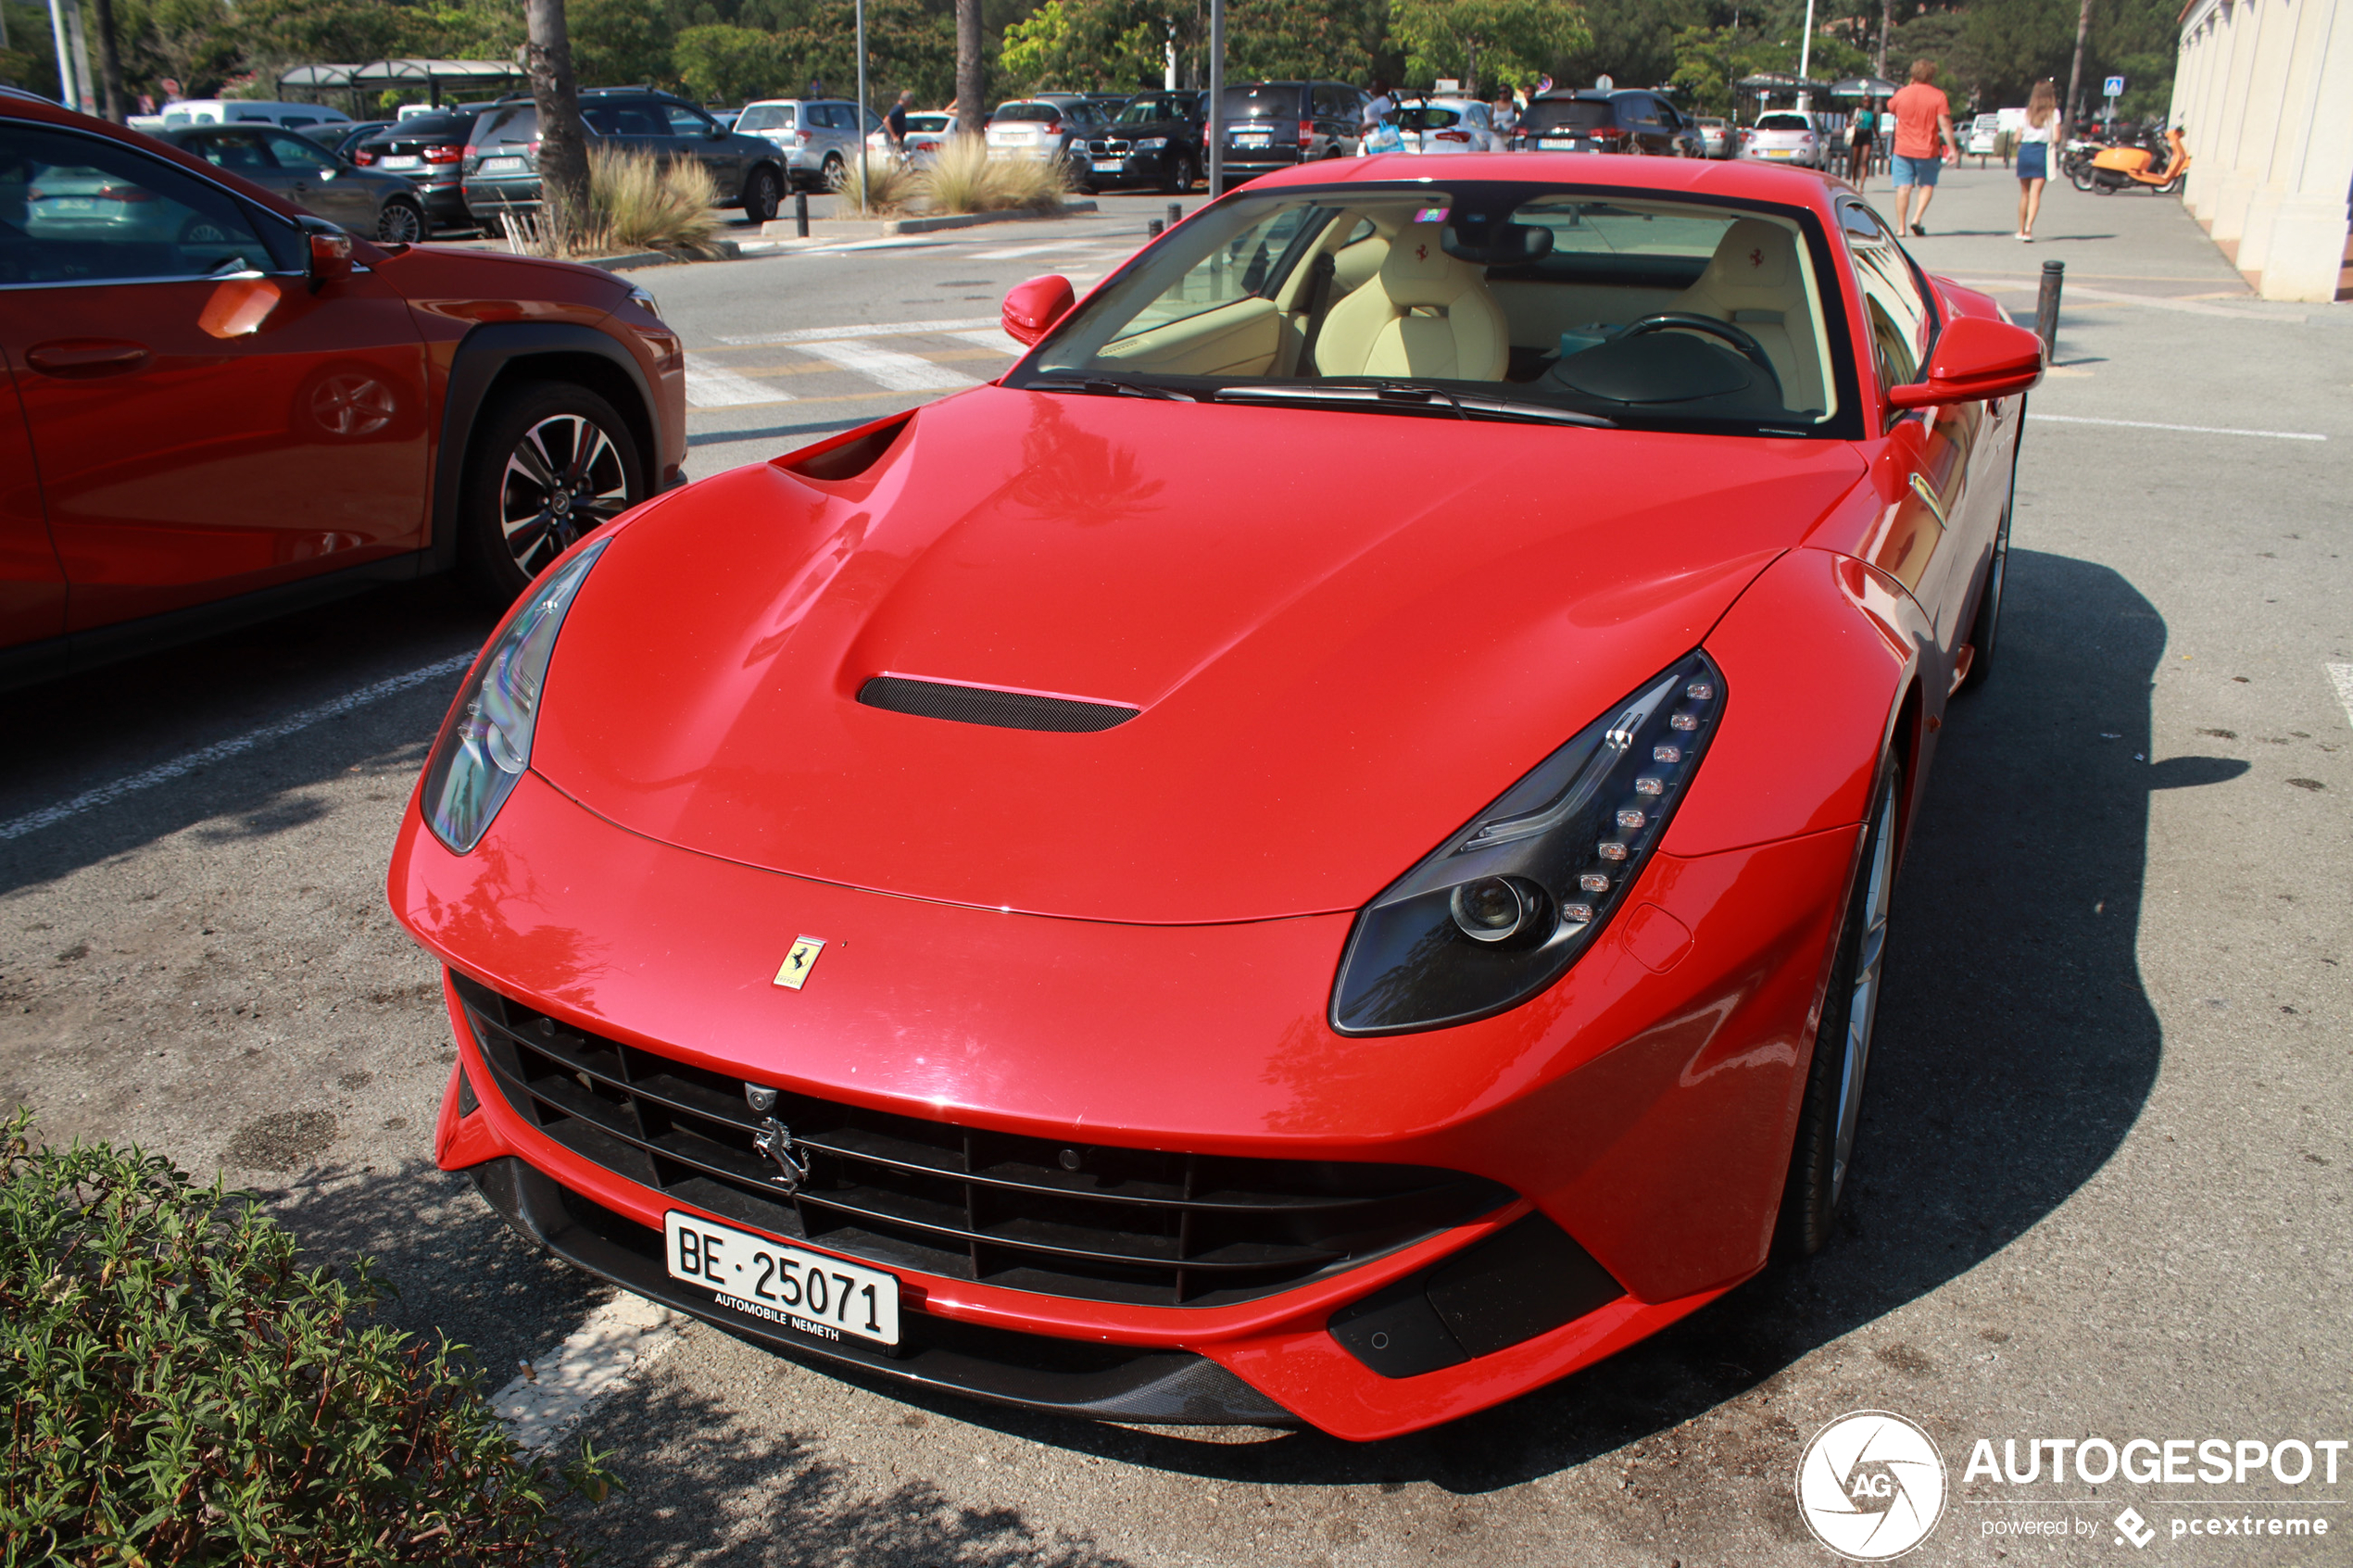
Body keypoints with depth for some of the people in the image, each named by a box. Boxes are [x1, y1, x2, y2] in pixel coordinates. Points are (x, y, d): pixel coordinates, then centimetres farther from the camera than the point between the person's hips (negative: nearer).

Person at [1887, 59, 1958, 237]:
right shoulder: (1938, 97, -6)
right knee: (1927, 185, 14)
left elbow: (1890, 108, 21)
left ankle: (1901, 227, -4)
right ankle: (1916, 219, -4)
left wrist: (1910, 87, 24)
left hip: (1903, 149, 1)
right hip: (1927, 150, -1)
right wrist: (1952, 149, -8)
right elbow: (1945, 124, -11)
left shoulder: (1902, 94, -1)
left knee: (1904, 187, 1)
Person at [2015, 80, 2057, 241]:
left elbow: (2017, 139, 4)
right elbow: (2056, 137, -8)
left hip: (2025, 150, 3)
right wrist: (2051, 140, 13)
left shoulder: (2027, 112, 7)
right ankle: (2029, 227, -22)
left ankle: (2021, 230, 19)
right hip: (2042, 152, -3)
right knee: (2035, 194, -6)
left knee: (2024, 193, 13)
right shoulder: (2053, 112, -1)